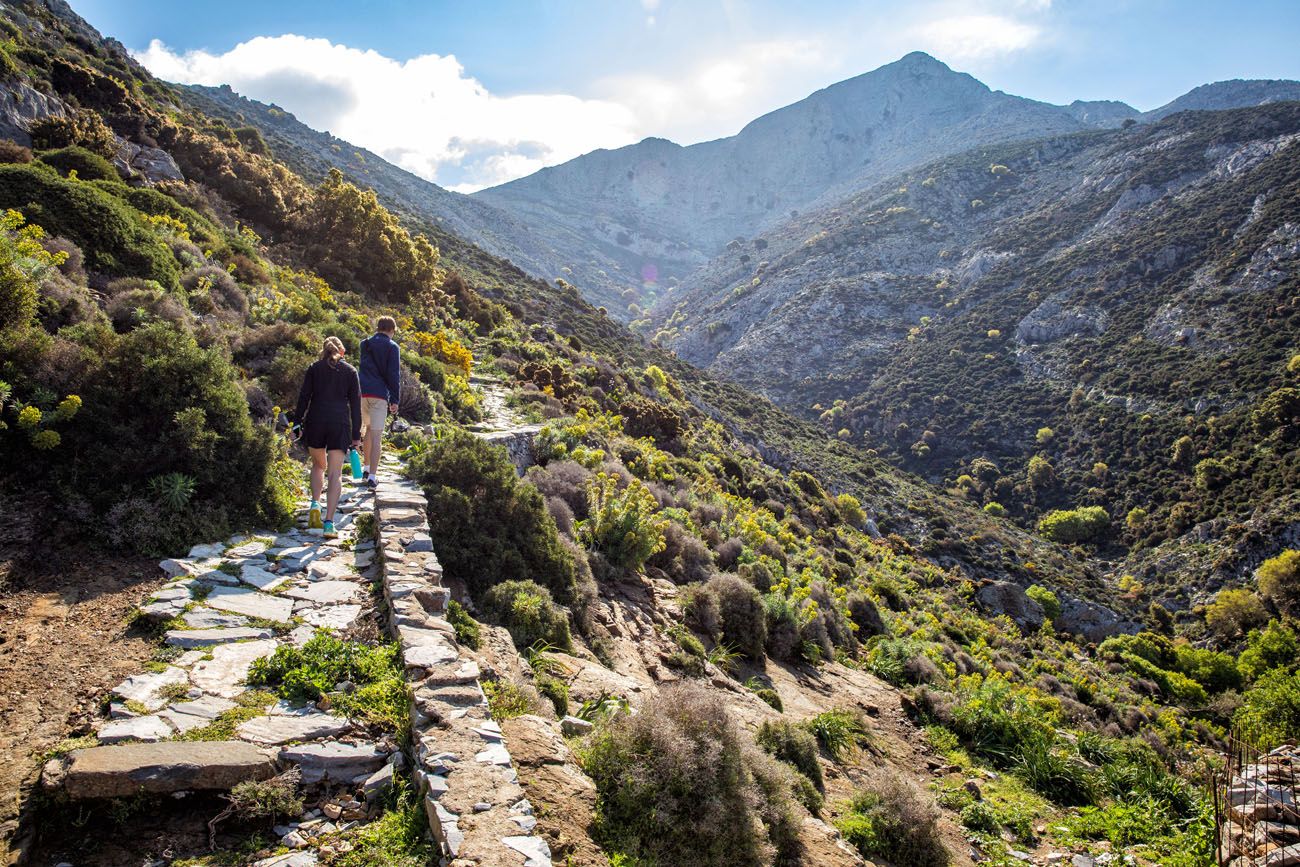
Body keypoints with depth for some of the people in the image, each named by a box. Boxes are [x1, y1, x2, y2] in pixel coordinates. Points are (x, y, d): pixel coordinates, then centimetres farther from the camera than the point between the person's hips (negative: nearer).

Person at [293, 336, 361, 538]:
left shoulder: (314, 368, 9)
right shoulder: (350, 371, 8)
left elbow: (304, 397, 2)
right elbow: (355, 403, 5)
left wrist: (297, 423, 6)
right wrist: (356, 434, 6)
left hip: (315, 421, 1)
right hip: (340, 423, -1)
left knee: (318, 465, 23)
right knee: (335, 473, -1)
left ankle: (315, 504, 4)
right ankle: (329, 522, -9)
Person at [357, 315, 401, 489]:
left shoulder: (365, 344, 13)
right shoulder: (392, 347, -2)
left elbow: (362, 367, 18)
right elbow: (394, 375, -6)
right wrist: (395, 400, -5)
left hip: (361, 391, 5)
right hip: (379, 393, -5)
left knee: (368, 429, 22)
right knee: (377, 434, -4)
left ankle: (366, 469, 27)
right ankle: (372, 476, -7)